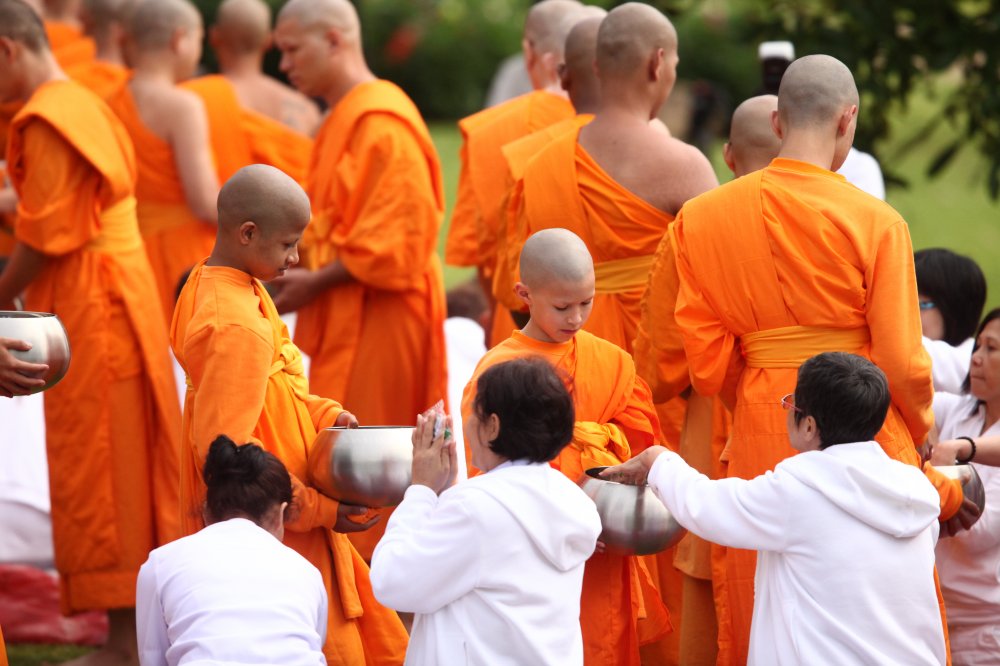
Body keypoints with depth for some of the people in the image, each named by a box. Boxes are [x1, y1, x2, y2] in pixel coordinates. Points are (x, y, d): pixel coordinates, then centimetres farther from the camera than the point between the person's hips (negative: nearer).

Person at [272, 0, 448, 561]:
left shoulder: (380, 123, -16)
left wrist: (317, 282, -16)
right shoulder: (346, 119, 16)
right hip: (346, 324, 10)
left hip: (377, 323, -10)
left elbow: (394, 239, -20)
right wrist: (298, 268, 8)